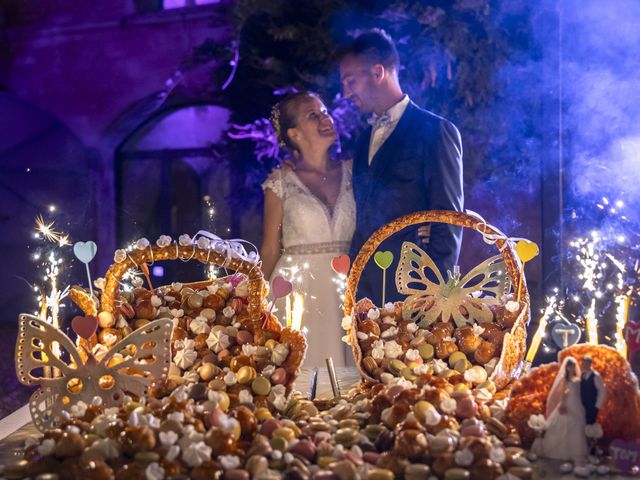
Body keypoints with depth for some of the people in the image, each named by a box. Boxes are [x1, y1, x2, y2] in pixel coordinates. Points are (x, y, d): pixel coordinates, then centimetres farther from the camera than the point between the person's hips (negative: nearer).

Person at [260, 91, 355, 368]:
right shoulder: (281, 182, 1)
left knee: (345, 362, 2)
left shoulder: (350, 172, 7)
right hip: (298, 292, -2)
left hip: (347, 290, 2)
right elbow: (270, 249, 5)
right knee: (303, 365, -1)